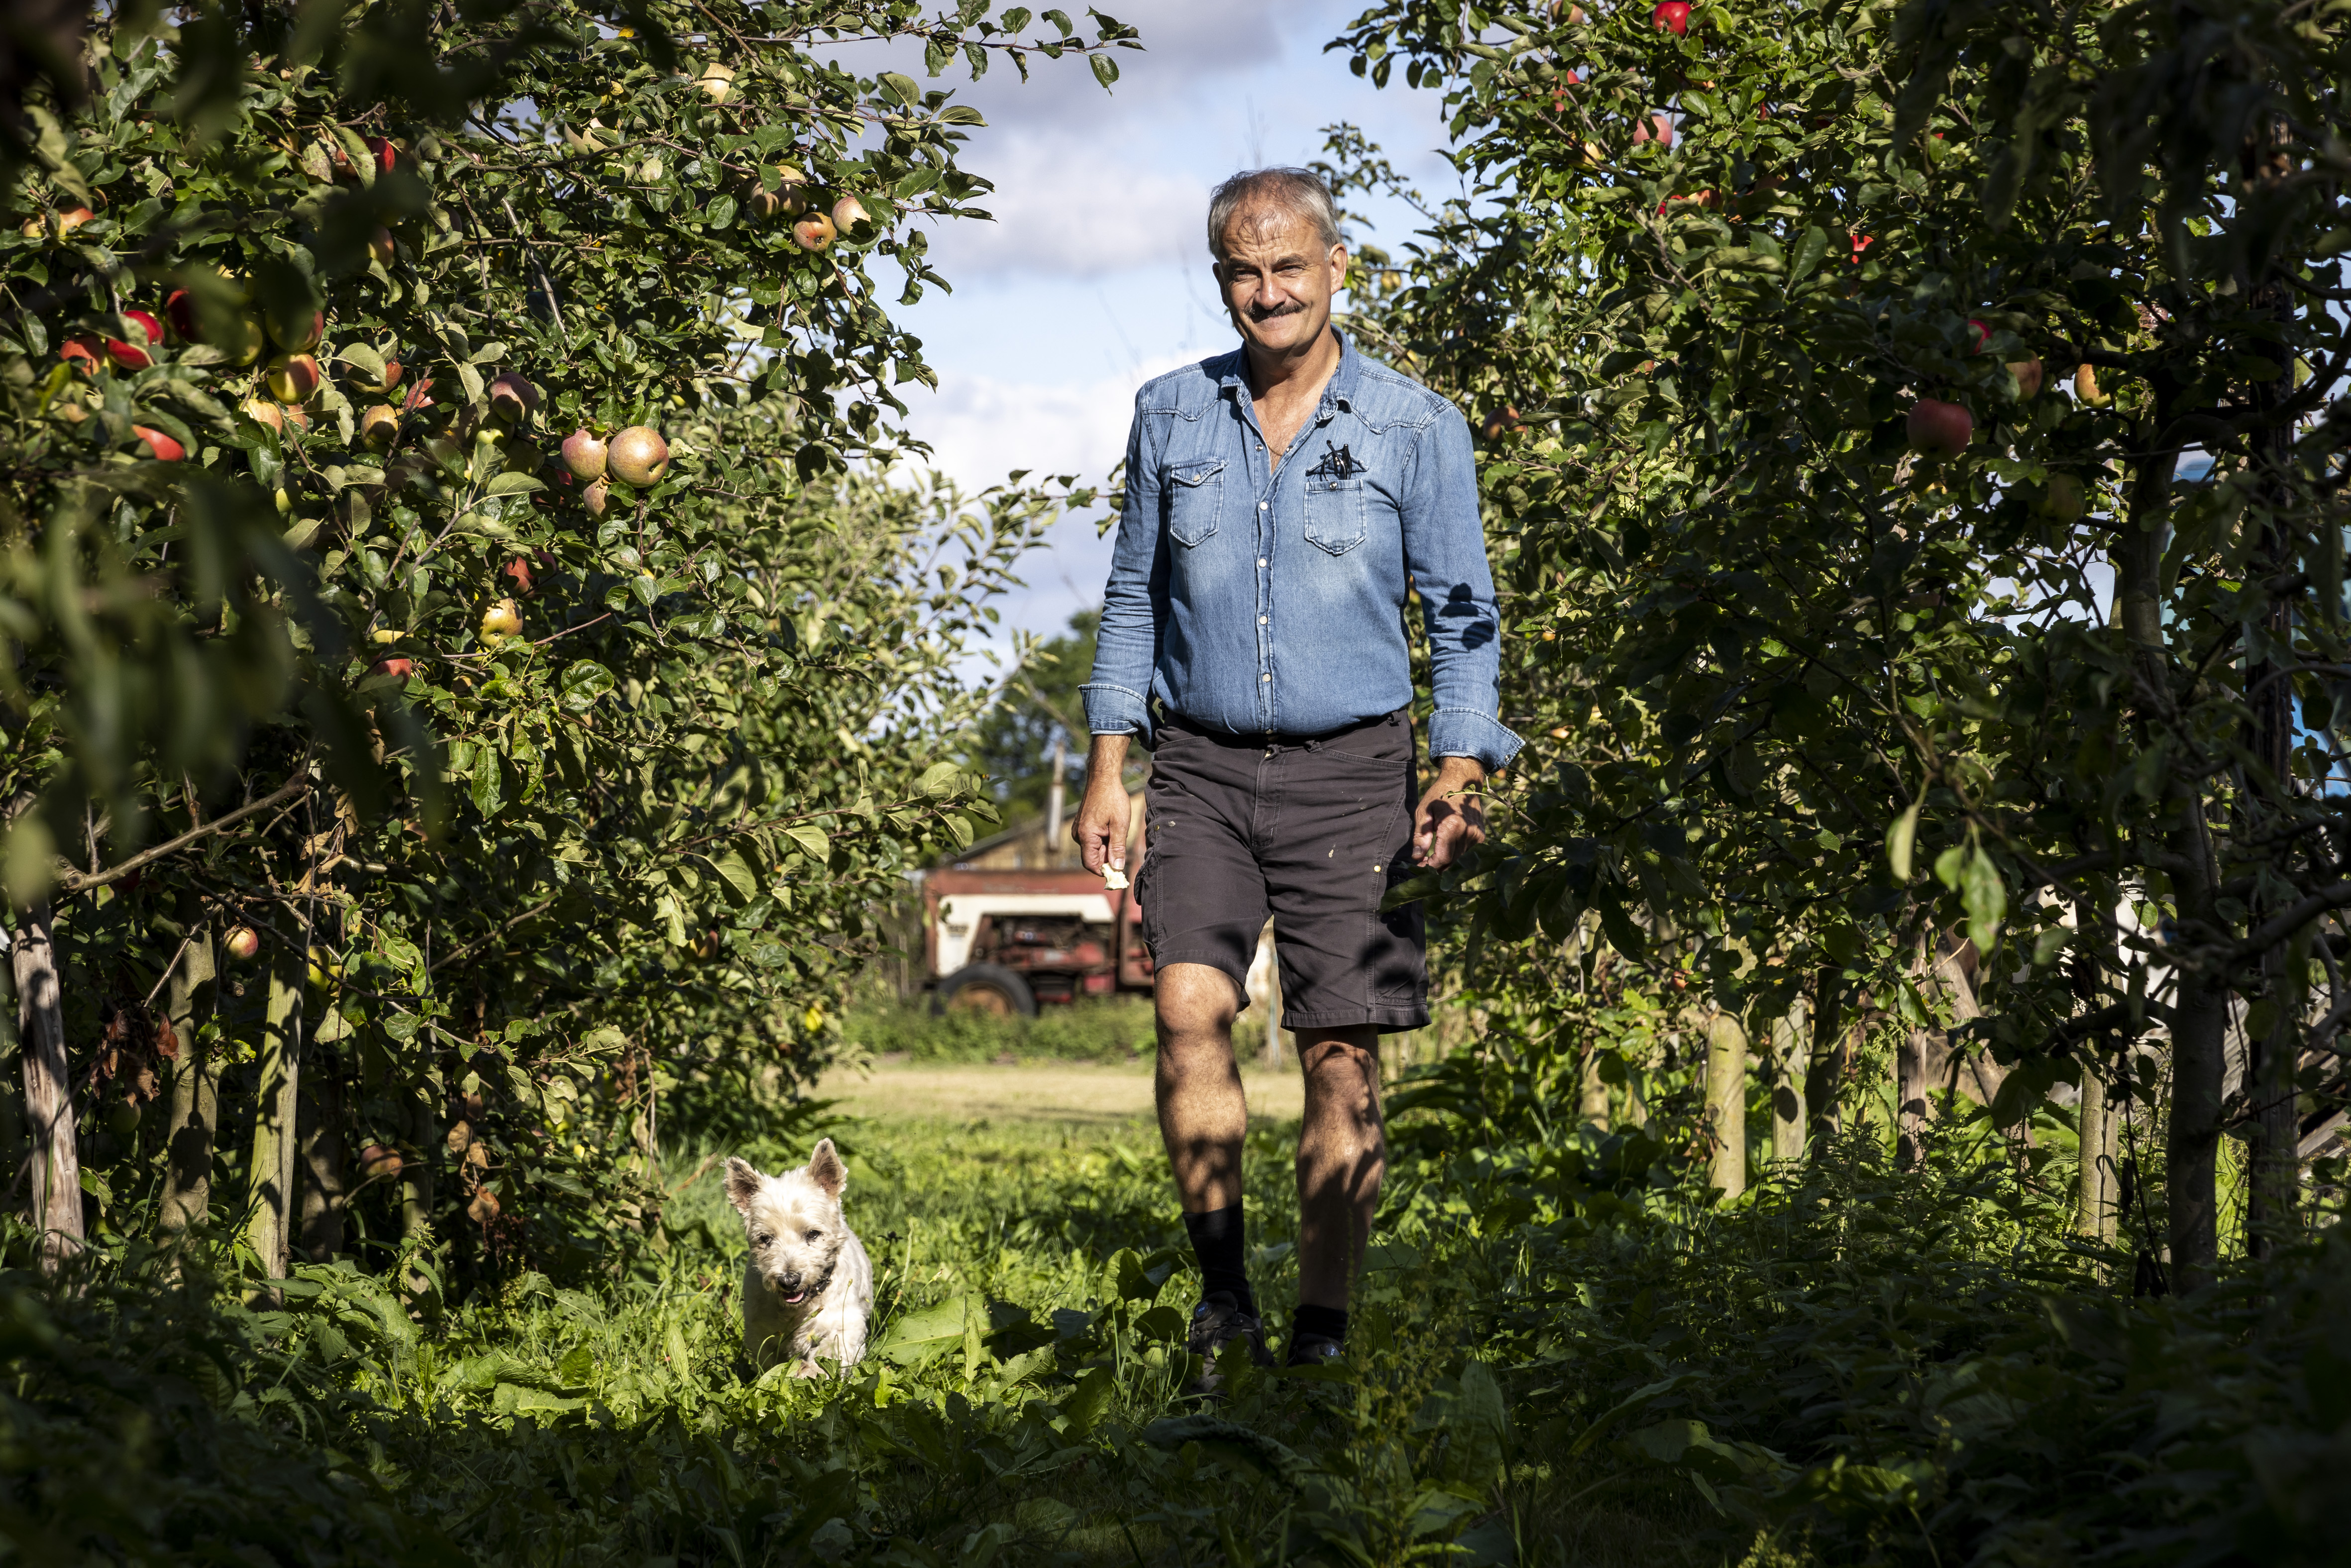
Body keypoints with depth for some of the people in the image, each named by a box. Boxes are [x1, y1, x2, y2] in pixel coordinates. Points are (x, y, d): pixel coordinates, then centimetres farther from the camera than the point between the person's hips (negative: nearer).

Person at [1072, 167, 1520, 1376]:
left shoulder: (1416, 428, 1)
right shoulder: (1170, 415, 7)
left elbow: (1463, 619, 3)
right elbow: (1133, 597, 15)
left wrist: (1459, 778, -9)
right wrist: (1107, 766, 8)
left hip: (1349, 774, -1)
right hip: (1201, 768, 1)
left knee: (1341, 1052, -3)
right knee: (1191, 1010, -17)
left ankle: (1321, 1325, 5)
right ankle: (1223, 1288, -9)